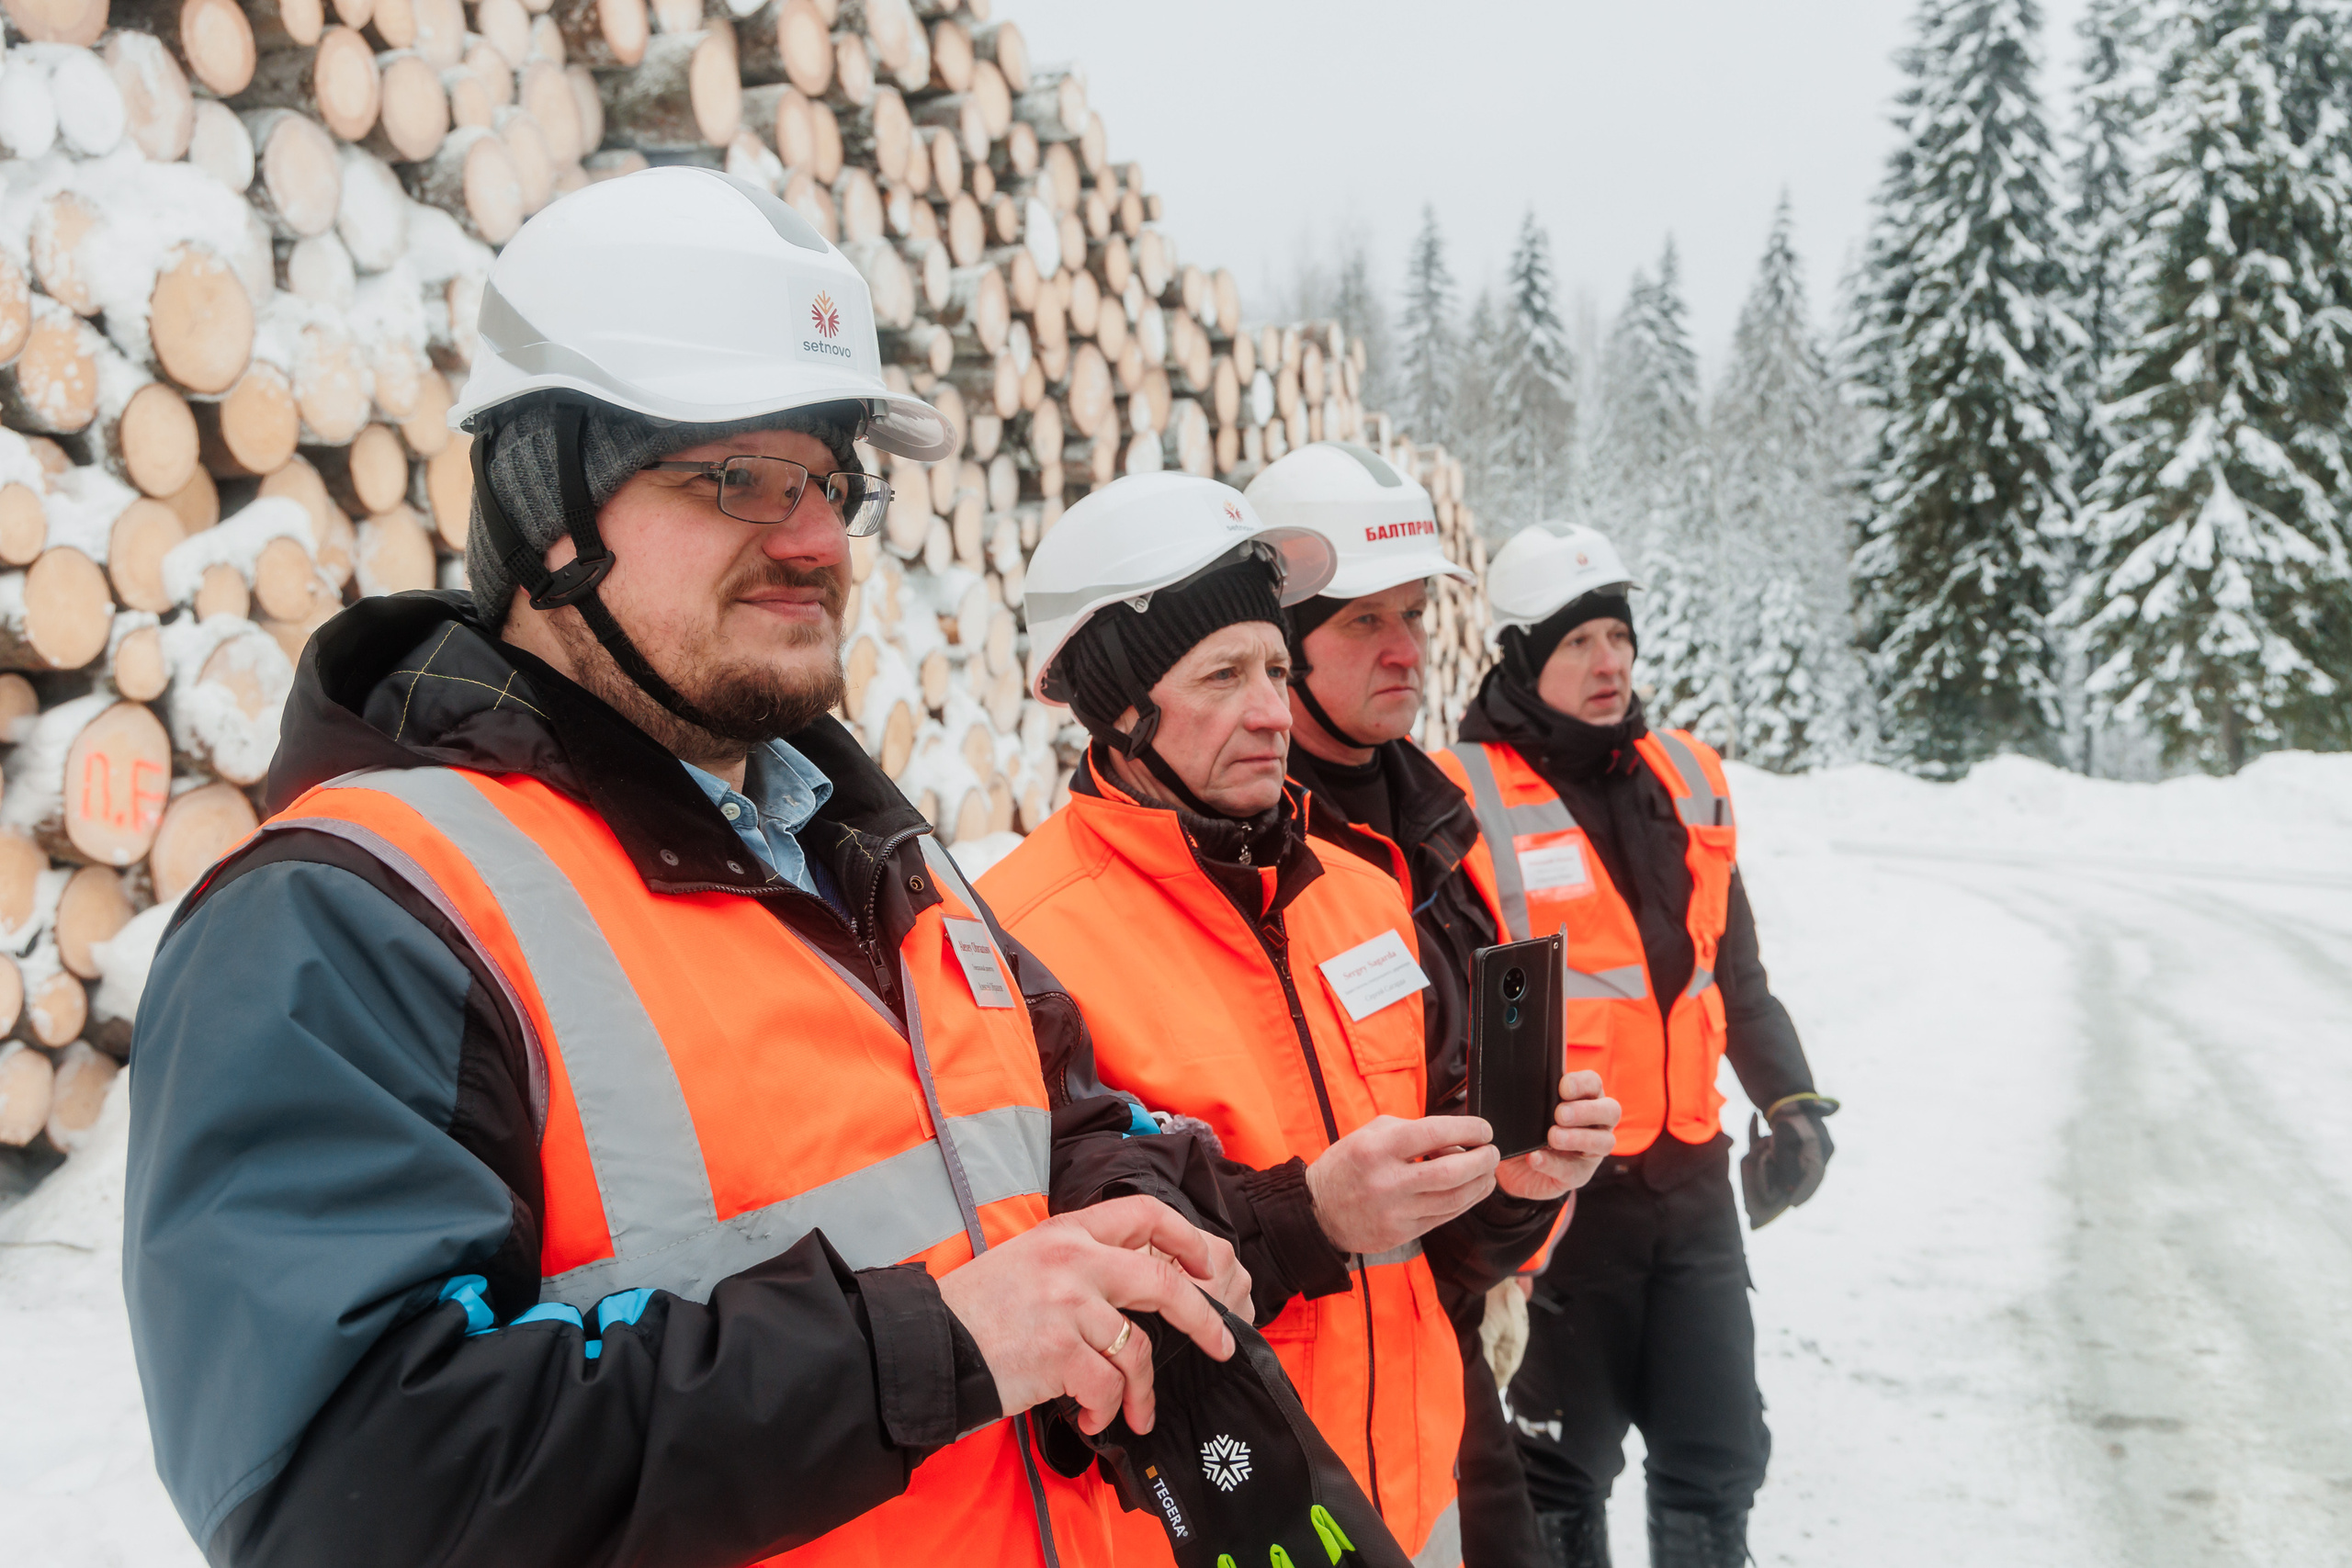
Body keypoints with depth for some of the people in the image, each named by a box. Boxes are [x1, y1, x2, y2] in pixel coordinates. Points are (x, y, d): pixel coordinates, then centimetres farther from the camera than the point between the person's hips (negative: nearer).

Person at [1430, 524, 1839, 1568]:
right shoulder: (1465, 805, -10)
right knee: (1564, 1464, 9)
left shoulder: (1685, 782, 9)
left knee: (1719, 1452, 15)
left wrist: (1791, 1100, 8)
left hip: (1693, 1179, 6)